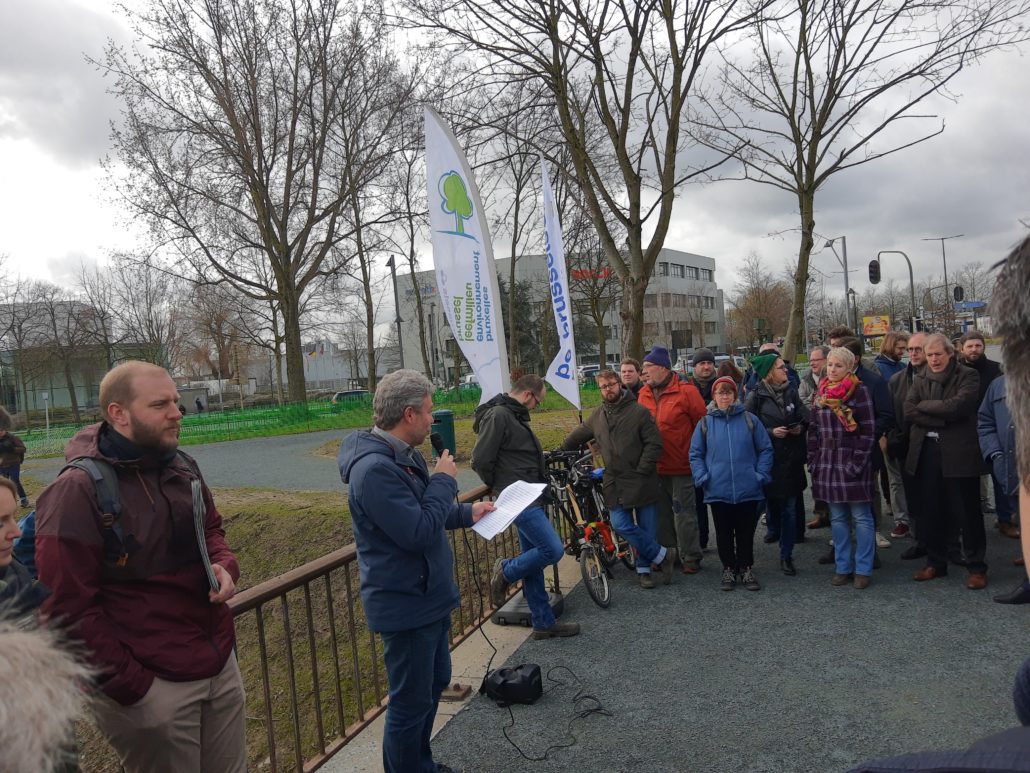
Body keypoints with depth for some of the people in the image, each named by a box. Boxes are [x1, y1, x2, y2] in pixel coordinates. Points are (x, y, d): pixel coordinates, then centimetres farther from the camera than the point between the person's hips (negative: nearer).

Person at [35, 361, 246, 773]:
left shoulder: (181, 467, 3)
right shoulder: (77, 493, -17)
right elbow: (69, 610, -17)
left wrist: (225, 565, -4)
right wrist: (132, 688, -15)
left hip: (220, 664, 7)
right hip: (152, 686, -6)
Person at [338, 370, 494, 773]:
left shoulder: (405, 456, 7)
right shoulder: (374, 469, -27)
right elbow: (418, 533, -30)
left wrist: (467, 513, 10)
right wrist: (444, 480, -19)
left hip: (430, 597, 11)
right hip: (406, 605, -11)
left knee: (434, 683, 24)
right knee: (411, 703, 4)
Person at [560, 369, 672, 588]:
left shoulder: (639, 411, -5)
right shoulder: (597, 415, 9)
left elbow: (654, 443, -8)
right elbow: (578, 435, 24)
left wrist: (642, 470, -13)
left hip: (642, 481, -3)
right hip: (616, 483, 4)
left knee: (646, 527, 3)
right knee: (621, 525, -7)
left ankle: (643, 568, 21)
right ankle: (661, 555, 7)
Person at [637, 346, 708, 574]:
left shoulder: (686, 392, -10)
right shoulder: (643, 394, 6)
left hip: (681, 467, -5)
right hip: (655, 467, 5)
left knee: (684, 513, 2)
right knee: (661, 513, 15)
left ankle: (690, 558, 15)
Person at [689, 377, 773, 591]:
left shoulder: (750, 420, 0)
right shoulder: (705, 422, 1)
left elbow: (765, 449, 4)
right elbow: (695, 454, 5)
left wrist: (760, 475, -3)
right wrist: (703, 477, -5)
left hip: (748, 490, 0)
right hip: (718, 491, 0)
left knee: (746, 532, 10)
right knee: (724, 533, 11)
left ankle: (746, 569, 25)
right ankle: (728, 569, 25)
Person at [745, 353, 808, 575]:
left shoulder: (791, 392, 5)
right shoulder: (756, 397, -7)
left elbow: (805, 418, 13)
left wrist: (800, 427, -7)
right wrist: (771, 432, -16)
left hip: (791, 459, 2)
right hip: (768, 458, -2)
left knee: (790, 508, 2)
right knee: (771, 501, 12)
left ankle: (786, 556, 10)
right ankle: (773, 530, 45)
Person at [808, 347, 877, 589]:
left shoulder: (859, 391, -7)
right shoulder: (821, 393, 10)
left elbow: (868, 430, -10)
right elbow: (813, 429, 14)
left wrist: (857, 462, -14)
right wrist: (813, 459, 7)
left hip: (853, 462, -5)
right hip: (827, 463, 5)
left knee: (861, 518, 3)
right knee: (837, 519, 12)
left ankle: (863, 569, 11)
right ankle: (843, 567, 21)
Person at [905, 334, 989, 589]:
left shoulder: (967, 376, -2)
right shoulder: (920, 379, 10)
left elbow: (957, 406, -18)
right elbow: (908, 412, -3)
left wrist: (924, 406, -7)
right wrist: (942, 419, -14)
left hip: (959, 452, -4)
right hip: (926, 451, 4)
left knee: (967, 512, 4)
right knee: (932, 511, 11)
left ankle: (976, 567, 16)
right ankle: (935, 563, 23)